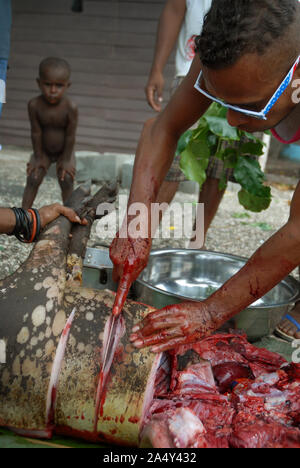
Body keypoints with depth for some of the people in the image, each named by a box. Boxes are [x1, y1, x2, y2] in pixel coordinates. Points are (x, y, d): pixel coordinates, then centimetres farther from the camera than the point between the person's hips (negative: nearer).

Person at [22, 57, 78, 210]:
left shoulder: (70, 107, -29)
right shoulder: (34, 105, -25)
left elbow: (70, 135, -20)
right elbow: (36, 132, -17)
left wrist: (66, 159, -14)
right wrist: (38, 157, -9)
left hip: (63, 151, -1)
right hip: (43, 151, 1)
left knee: (66, 180, -11)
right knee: (33, 178, -6)